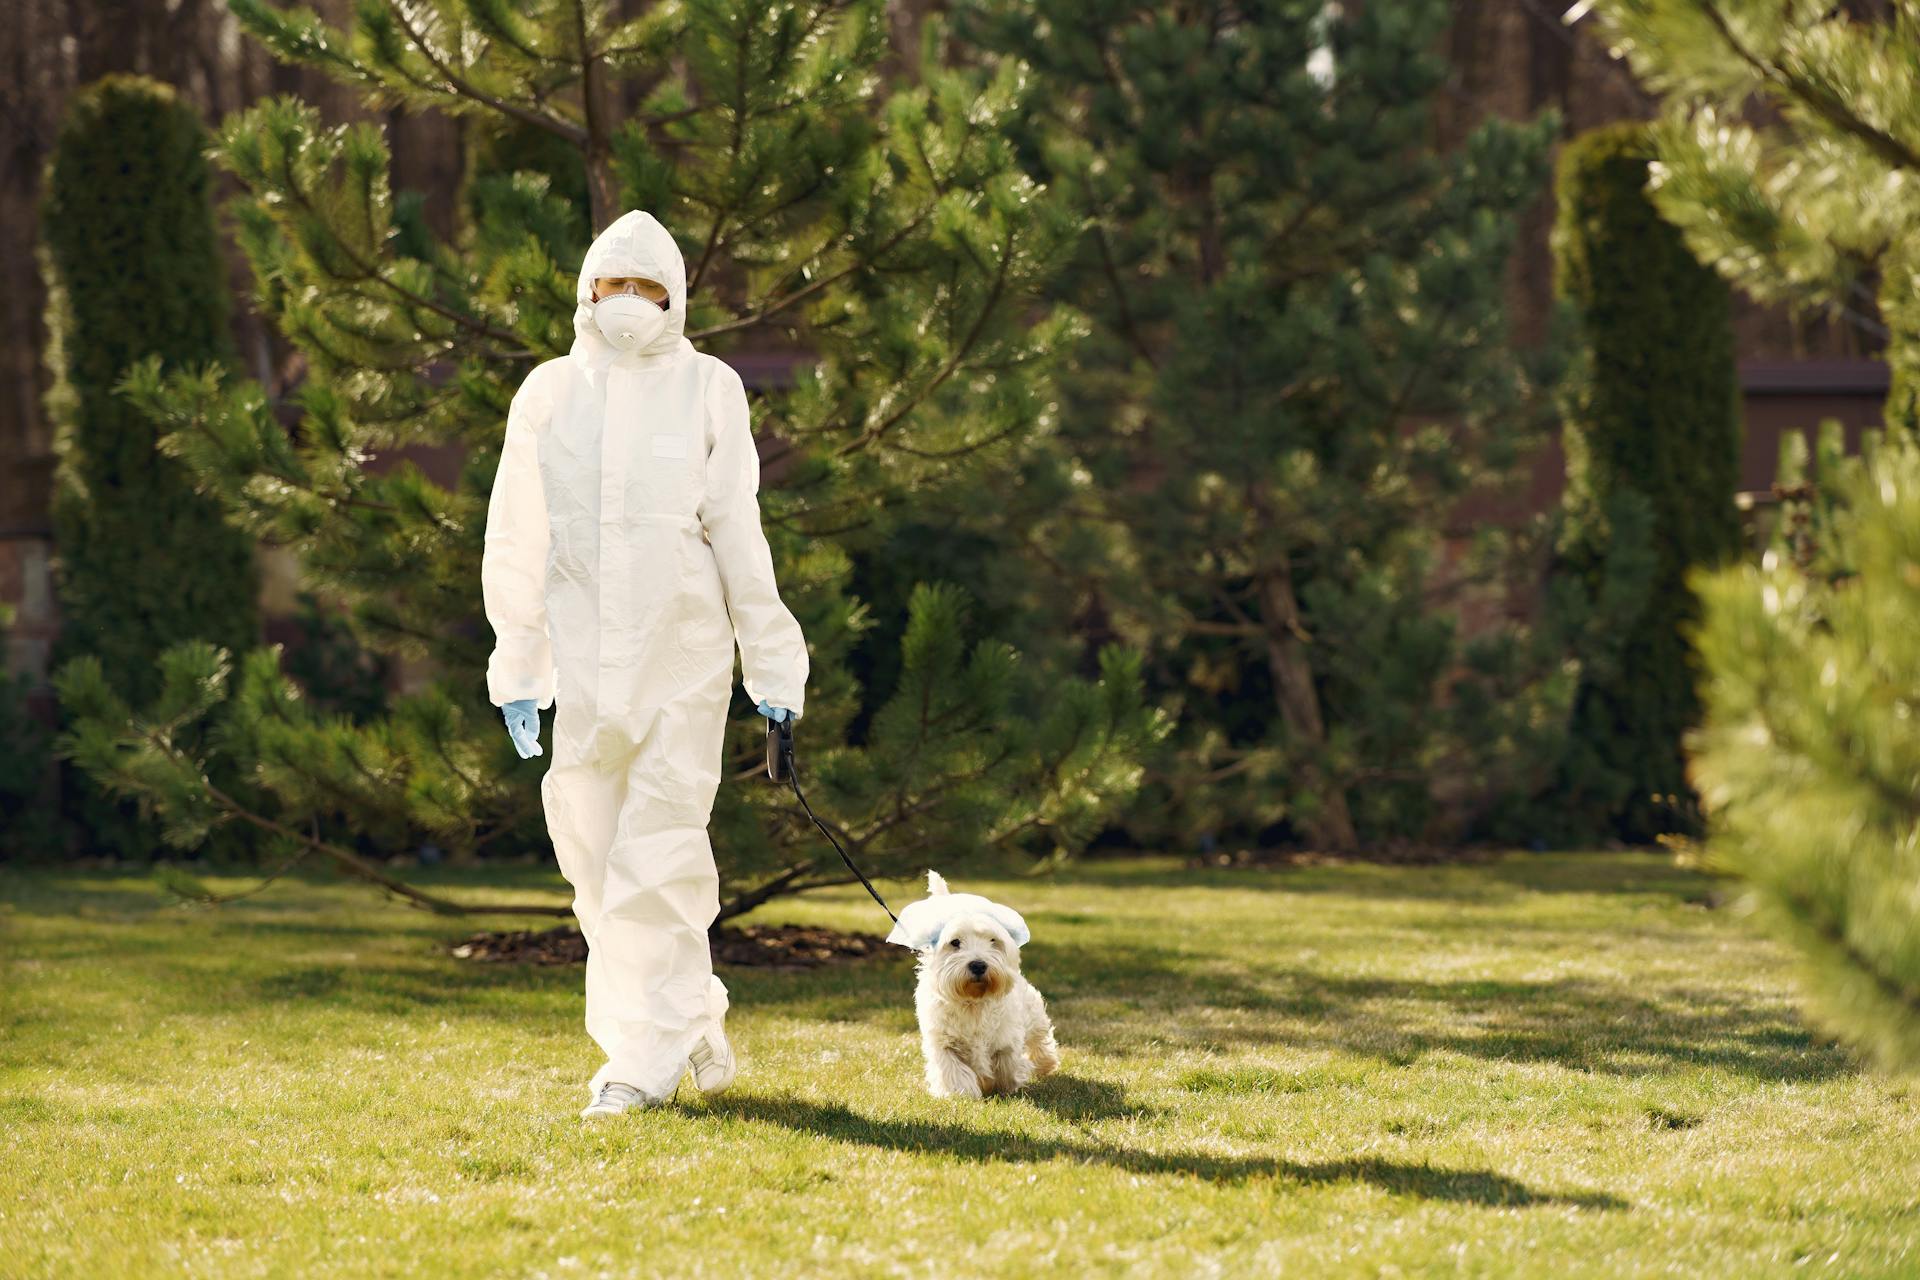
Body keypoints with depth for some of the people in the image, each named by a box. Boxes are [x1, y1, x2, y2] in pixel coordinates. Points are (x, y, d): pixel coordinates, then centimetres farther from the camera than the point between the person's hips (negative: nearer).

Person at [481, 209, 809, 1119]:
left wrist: (773, 664, 1)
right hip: (583, 661, 3)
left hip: (682, 656, -3)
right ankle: (693, 1028, 22)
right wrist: (517, 667, 7)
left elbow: (737, 533, 2)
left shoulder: (707, 389, 2)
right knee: (594, 852, 6)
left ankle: (649, 1059, -1)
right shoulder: (549, 393, 7)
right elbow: (516, 544, 10)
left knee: (657, 855, -8)